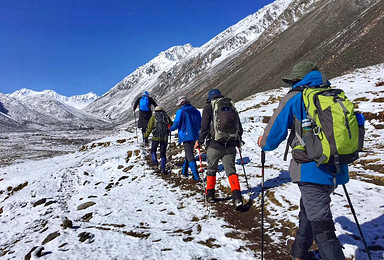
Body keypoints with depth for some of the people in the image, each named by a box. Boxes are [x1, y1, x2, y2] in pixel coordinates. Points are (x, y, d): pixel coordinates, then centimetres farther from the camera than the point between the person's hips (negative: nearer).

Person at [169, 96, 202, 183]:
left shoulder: (180, 111, -7)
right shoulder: (196, 111, 9)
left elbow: (176, 124, -9)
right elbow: (200, 124, 12)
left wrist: (170, 129, 10)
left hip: (186, 136, -6)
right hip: (194, 136, 7)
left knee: (190, 156, -8)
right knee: (189, 153, 23)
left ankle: (196, 177, -15)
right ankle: (184, 171, 38)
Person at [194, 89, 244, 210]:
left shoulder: (208, 107, 1)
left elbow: (204, 127, -6)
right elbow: (239, 127, 15)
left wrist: (200, 141, 5)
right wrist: (238, 141, 28)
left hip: (215, 145, -3)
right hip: (230, 145, 3)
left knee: (211, 169, 14)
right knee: (231, 170, 3)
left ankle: (210, 194, 25)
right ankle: (237, 197, -10)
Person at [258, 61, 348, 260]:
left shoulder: (293, 99, -6)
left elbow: (275, 132, -3)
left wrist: (263, 143, 19)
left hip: (311, 170, -7)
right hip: (336, 170, 8)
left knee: (321, 226, -3)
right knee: (307, 208, 28)